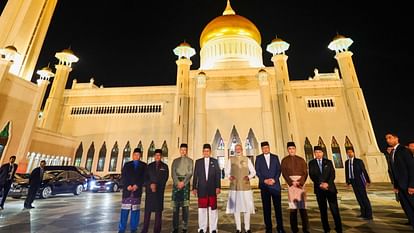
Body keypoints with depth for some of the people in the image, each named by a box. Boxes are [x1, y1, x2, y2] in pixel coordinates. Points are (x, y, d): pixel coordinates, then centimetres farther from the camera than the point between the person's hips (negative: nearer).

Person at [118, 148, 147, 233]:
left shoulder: (143, 166, 9)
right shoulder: (126, 165, 12)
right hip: (127, 190, 1)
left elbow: (144, 178, 1)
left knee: (135, 210, 4)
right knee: (124, 210, 0)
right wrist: (127, 186, -10)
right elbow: (123, 177, 4)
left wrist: (137, 185, -12)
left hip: (137, 190, 0)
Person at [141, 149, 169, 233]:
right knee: (147, 210, 1)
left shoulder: (165, 166, 7)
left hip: (159, 191, -1)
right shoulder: (149, 166, 11)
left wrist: (156, 185, -11)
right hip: (149, 190, 1)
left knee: (158, 210, 1)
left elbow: (165, 178, 0)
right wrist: (151, 185, -11)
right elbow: (145, 177, 6)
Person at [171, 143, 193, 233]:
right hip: (176, 183, 1)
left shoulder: (190, 161, 9)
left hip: (185, 183, -1)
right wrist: (178, 183, -11)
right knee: (175, 206, 2)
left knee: (185, 206, -1)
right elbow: (173, 173, 3)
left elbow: (190, 173, -1)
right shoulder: (175, 161, 12)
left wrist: (183, 182, -13)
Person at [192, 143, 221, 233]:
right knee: (202, 208, 6)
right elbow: (195, 175, 5)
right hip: (201, 188, 1)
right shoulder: (198, 161, 6)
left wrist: (218, 187, -5)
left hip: (212, 188, 0)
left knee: (213, 208, 4)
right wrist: (194, 188, 0)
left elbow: (218, 175, 2)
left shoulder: (215, 161, 5)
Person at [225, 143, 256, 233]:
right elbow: (226, 171, 3)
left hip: (245, 186, 1)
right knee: (236, 207, 4)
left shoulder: (247, 159, 6)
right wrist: (229, 176, -17)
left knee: (247, 207, 2)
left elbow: (253, 171, 6)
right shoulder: (231, 159, 5)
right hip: (234, 187, 0)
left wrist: (249, 176, -14)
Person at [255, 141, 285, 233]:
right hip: (264, 185, 0)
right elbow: (257, 171, 1)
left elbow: (279, 170, 4)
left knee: (278, 206, 2)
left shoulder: (275, 157, 10)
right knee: (266, 207, 4)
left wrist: (274, 179, -10)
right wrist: (264, 180, -10)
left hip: (275, 185, 1)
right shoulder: (258, 158, 6)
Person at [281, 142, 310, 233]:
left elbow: (305, 173, 4)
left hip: (301, 183, 1)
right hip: (290, 183, -1)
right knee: (293, 207, 0)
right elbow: (284, 173, 0)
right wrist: (292, 182, -12)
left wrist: (300, 182, -11)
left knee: (303, 206, 1)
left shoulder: (301, 159, 11)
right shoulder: (284, 160, 7)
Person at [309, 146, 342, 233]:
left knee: (334, 209, -3)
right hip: (319, 189, 0)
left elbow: (332, 174, -1)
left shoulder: (328, 162, 8)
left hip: (330, 188, 0)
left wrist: (327, 183, -15)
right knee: (323, 210, 6)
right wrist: (320, 184, -16)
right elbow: (312, 175, -3)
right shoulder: (311, 163, 5)